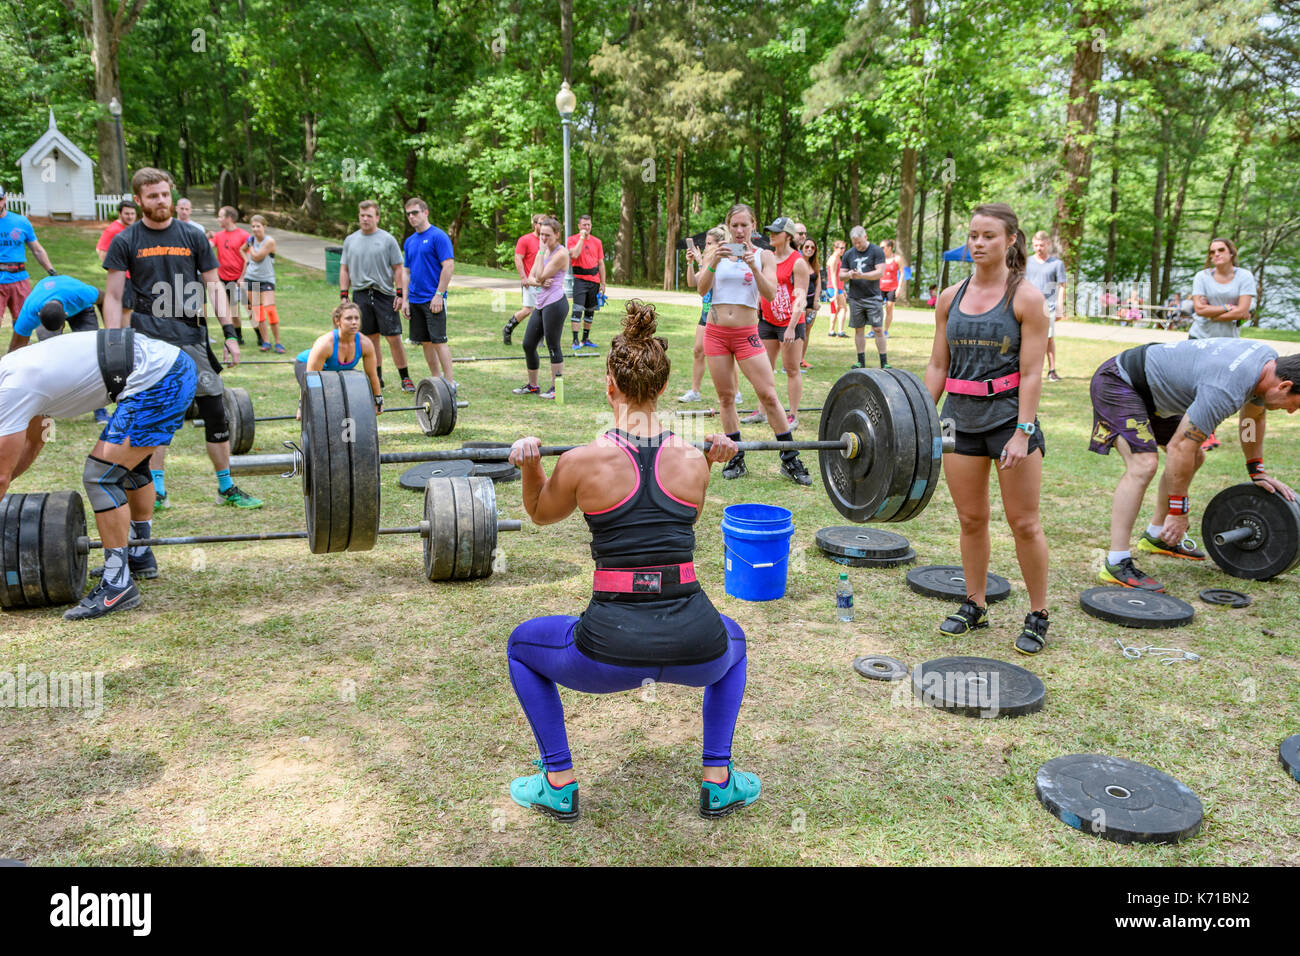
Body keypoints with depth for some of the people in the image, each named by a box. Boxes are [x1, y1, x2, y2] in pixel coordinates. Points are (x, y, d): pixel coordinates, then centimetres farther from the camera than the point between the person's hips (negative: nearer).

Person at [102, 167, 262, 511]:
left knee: (215, 411, -1)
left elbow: (214, 285, 10)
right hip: (147, 339, -1)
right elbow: (113, 296, 3)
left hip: (191, 336, 1)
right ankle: (157, 489, 14)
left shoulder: (192, 237, 8)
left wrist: (229, 331, 0)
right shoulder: (125, 242, 3)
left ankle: (226, 488, 9)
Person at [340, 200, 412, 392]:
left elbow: (397, 268, 2)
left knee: (394, 338, -5)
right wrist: (343, 295, 5)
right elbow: (344, 270, 14)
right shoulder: (350, 240, 11)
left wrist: (400, 294, -5)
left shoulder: (387, 239, 2)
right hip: (361, 295, 3)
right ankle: (377, 377, 16)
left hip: (385, 295, -3)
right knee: (371, 339, 7)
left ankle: (405, 378, 2)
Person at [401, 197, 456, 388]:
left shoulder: (438, 236, -7)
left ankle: (450, 382, -4)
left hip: (433, 299, -7)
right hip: (415, 299, 7)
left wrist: (438, 295, -16)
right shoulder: (409, 241, 15)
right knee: (426, 342, 9)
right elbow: (407, 272, 19)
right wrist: (405, 299, 11)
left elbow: (449, 266, -13)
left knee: (438, 341, -9)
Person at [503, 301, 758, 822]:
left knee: (522, 644, 30)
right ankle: (719, 783, 32)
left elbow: (541, 513, 18)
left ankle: (558, 785, 28)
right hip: (696, 649, 3)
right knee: (732, 640, 41)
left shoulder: (584, 460, -4)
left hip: (610, 650, -2)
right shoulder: (693, 459, 3)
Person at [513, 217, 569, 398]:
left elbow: (541, 276, -15)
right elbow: (531, 277, 13)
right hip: (541, 304, 9)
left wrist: (541, 251, -9)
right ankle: (532, 385, 23)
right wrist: (540, 283, -9)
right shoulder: (544, 251, 17)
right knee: (528, 344, 11)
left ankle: (556, 388, 1)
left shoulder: (561, 253, -9)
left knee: (553, 347, -6)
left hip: (555, 303, -9)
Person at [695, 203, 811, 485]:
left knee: (768, 395, -6)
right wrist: (714, 263, -18)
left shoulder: (763, 256, 3)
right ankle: (736, 458, 16)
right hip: (716, 332, 2)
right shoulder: (717, 252, 7)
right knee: (725, 397, 6)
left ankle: (790, 460, 2)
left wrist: (753, 267, -21)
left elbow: (770, 294, -8)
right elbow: (701, 290, -3)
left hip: (746, 334, -2)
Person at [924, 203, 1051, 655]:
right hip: (961, 417, 4)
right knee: (971, 519, 11)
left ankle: (1038, 616, 16)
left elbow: (1032, 373, -10)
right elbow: (938, 366, 9)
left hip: (1009, 414, -4)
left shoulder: (1025, 297, -6)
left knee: (1024, 523, 2)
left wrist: (1022, 433, -16)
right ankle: (974, 607, 26)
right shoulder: (951, 298, 7)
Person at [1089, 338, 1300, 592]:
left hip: (1149, 387, 11)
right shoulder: (1227, 389, -32)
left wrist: (1257, 472, 19)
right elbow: (1179, 447, -29)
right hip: (1117, 383, -11)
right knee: (1143, 465, -26)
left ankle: (1155, 536, 27)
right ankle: (1116, 564, -24)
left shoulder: (1269, 361, -3)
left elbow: (1253, 416, 17)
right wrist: (1179, 511, -21)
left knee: (1195, 457, 15)